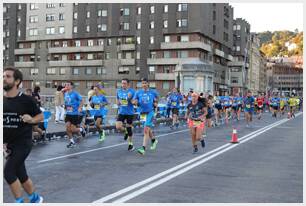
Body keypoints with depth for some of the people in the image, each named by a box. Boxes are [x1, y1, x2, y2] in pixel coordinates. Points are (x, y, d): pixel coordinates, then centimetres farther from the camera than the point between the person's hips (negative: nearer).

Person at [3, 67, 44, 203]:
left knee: (8, 172, -14)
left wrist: (31, 120, -21)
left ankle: (19, 201, 5)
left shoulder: (26, 100, -10)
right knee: (21, 175, 14)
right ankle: (35, 199, 34)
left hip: (23, 143, -5)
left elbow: (41, 116, -1)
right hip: (8, 144, 5)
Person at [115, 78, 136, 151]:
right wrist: (118, 102, -5)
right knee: (118, 127, -11)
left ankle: (130, 144, 21)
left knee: (129, 128, 4)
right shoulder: (119, 91, 5)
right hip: (121, 112, 3)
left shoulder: (132, 91, -7)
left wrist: (130, 98, -24)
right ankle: (125, 131, 24)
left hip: (129, 113, -3)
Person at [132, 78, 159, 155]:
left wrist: (156, 103, 7)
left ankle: (143, 149, -18)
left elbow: (157, 97, 22)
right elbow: (133, 101, 2)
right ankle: (154, 140, 47)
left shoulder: (153, 92, 1)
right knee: (148, 129, 18)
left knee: (146, 129, -16)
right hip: (143, 112, 4)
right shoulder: (138, 92, 2)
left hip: (150, 112, -3)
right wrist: (135, 102, -19)